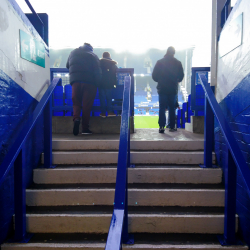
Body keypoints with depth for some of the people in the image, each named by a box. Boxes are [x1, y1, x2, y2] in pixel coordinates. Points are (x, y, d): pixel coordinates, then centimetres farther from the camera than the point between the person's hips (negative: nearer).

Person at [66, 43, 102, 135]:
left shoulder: (73, 52, 18)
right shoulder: (93, 55, 8)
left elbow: (67, 65, 28)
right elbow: (98, 71, -2)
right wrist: (97, 83, 2)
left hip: (75, 80, 2)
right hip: (89, 82, -2)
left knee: (76, 102, 11)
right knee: (87, 105, 0)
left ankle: (76, 118, -18)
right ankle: (85, 128, 0)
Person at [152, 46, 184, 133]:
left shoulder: (159, 62, -2)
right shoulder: (178, 63, -1)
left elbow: (154, 76, 0)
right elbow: (181, 76, 6)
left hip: (162, 89, -1)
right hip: (173, 89, 1)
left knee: (162, 108, 3)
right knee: (172, 108, 10)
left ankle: (161, 126, -5)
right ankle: (172, 127, 11)